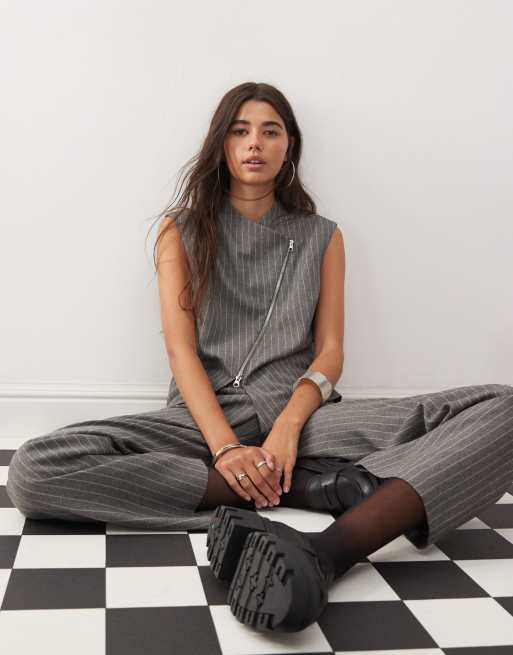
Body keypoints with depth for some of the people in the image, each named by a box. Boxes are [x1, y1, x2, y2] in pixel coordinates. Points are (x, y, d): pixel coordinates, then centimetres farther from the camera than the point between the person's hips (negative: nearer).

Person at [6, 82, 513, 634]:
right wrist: (225, 447, -19)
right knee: (33, 471, -28)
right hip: (204, 416, 0)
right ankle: (307, 485, -24)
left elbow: (330, 349, 6)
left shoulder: (321, 236, 14)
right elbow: (180, 348, -2)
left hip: (300, 413, 1)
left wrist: (290, 423, -17)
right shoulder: (182, 229, 10)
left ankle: (323, 555, -43)